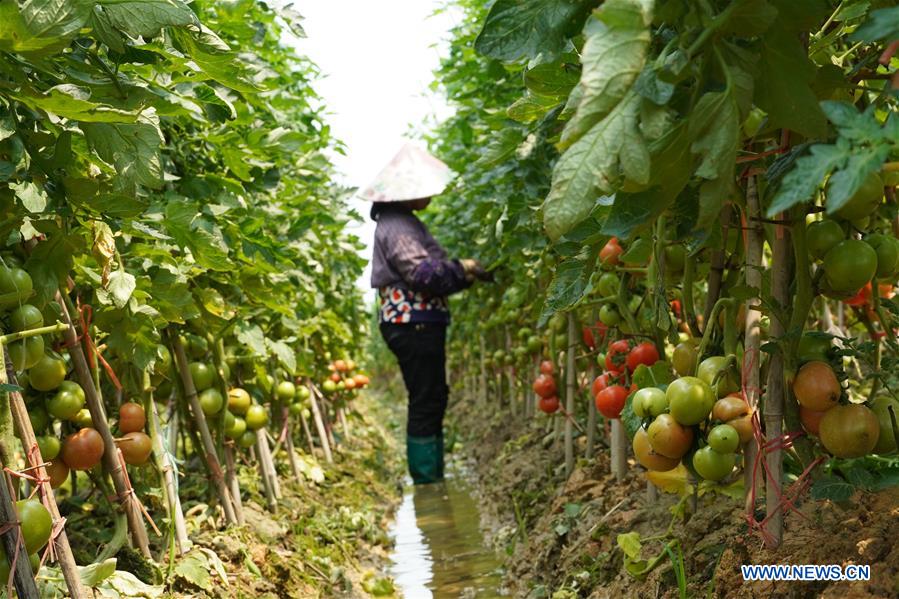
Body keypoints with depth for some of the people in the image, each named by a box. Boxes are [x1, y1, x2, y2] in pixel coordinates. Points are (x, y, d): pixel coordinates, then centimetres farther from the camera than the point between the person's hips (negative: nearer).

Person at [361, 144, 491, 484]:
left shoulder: (404, 223, 20)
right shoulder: (396, 227, -13)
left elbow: (433, 275, 21)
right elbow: (422, 274, -21)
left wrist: (466, 275, 12)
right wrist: (464, 268, -10)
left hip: (418, 324, 11)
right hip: (413, 325, -11)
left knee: (431, 401, 14)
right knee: (426, 404, -7)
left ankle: (431, 479, 22)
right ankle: (427, 481, -1)